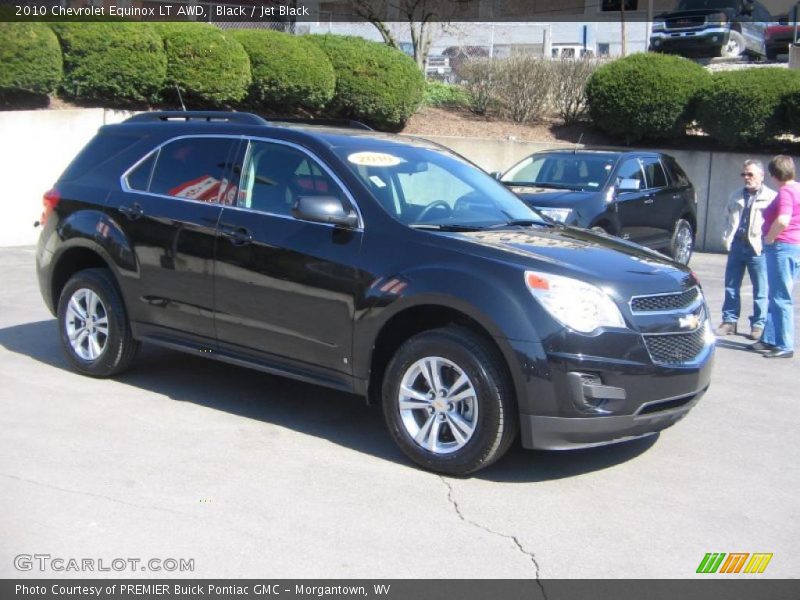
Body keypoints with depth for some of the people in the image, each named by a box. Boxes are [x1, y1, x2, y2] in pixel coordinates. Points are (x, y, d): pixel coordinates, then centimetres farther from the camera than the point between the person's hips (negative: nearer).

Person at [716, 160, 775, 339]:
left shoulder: (771, 197, -3)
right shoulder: (736, 195, 15)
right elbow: (728, 217, 24)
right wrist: (727, 236, 12)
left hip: (757, 248, -5)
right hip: (736, 245, 5)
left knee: (761, 290, 2)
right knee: (731, 287, 8)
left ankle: (758, 325, 9)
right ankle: (729, 321, 16)